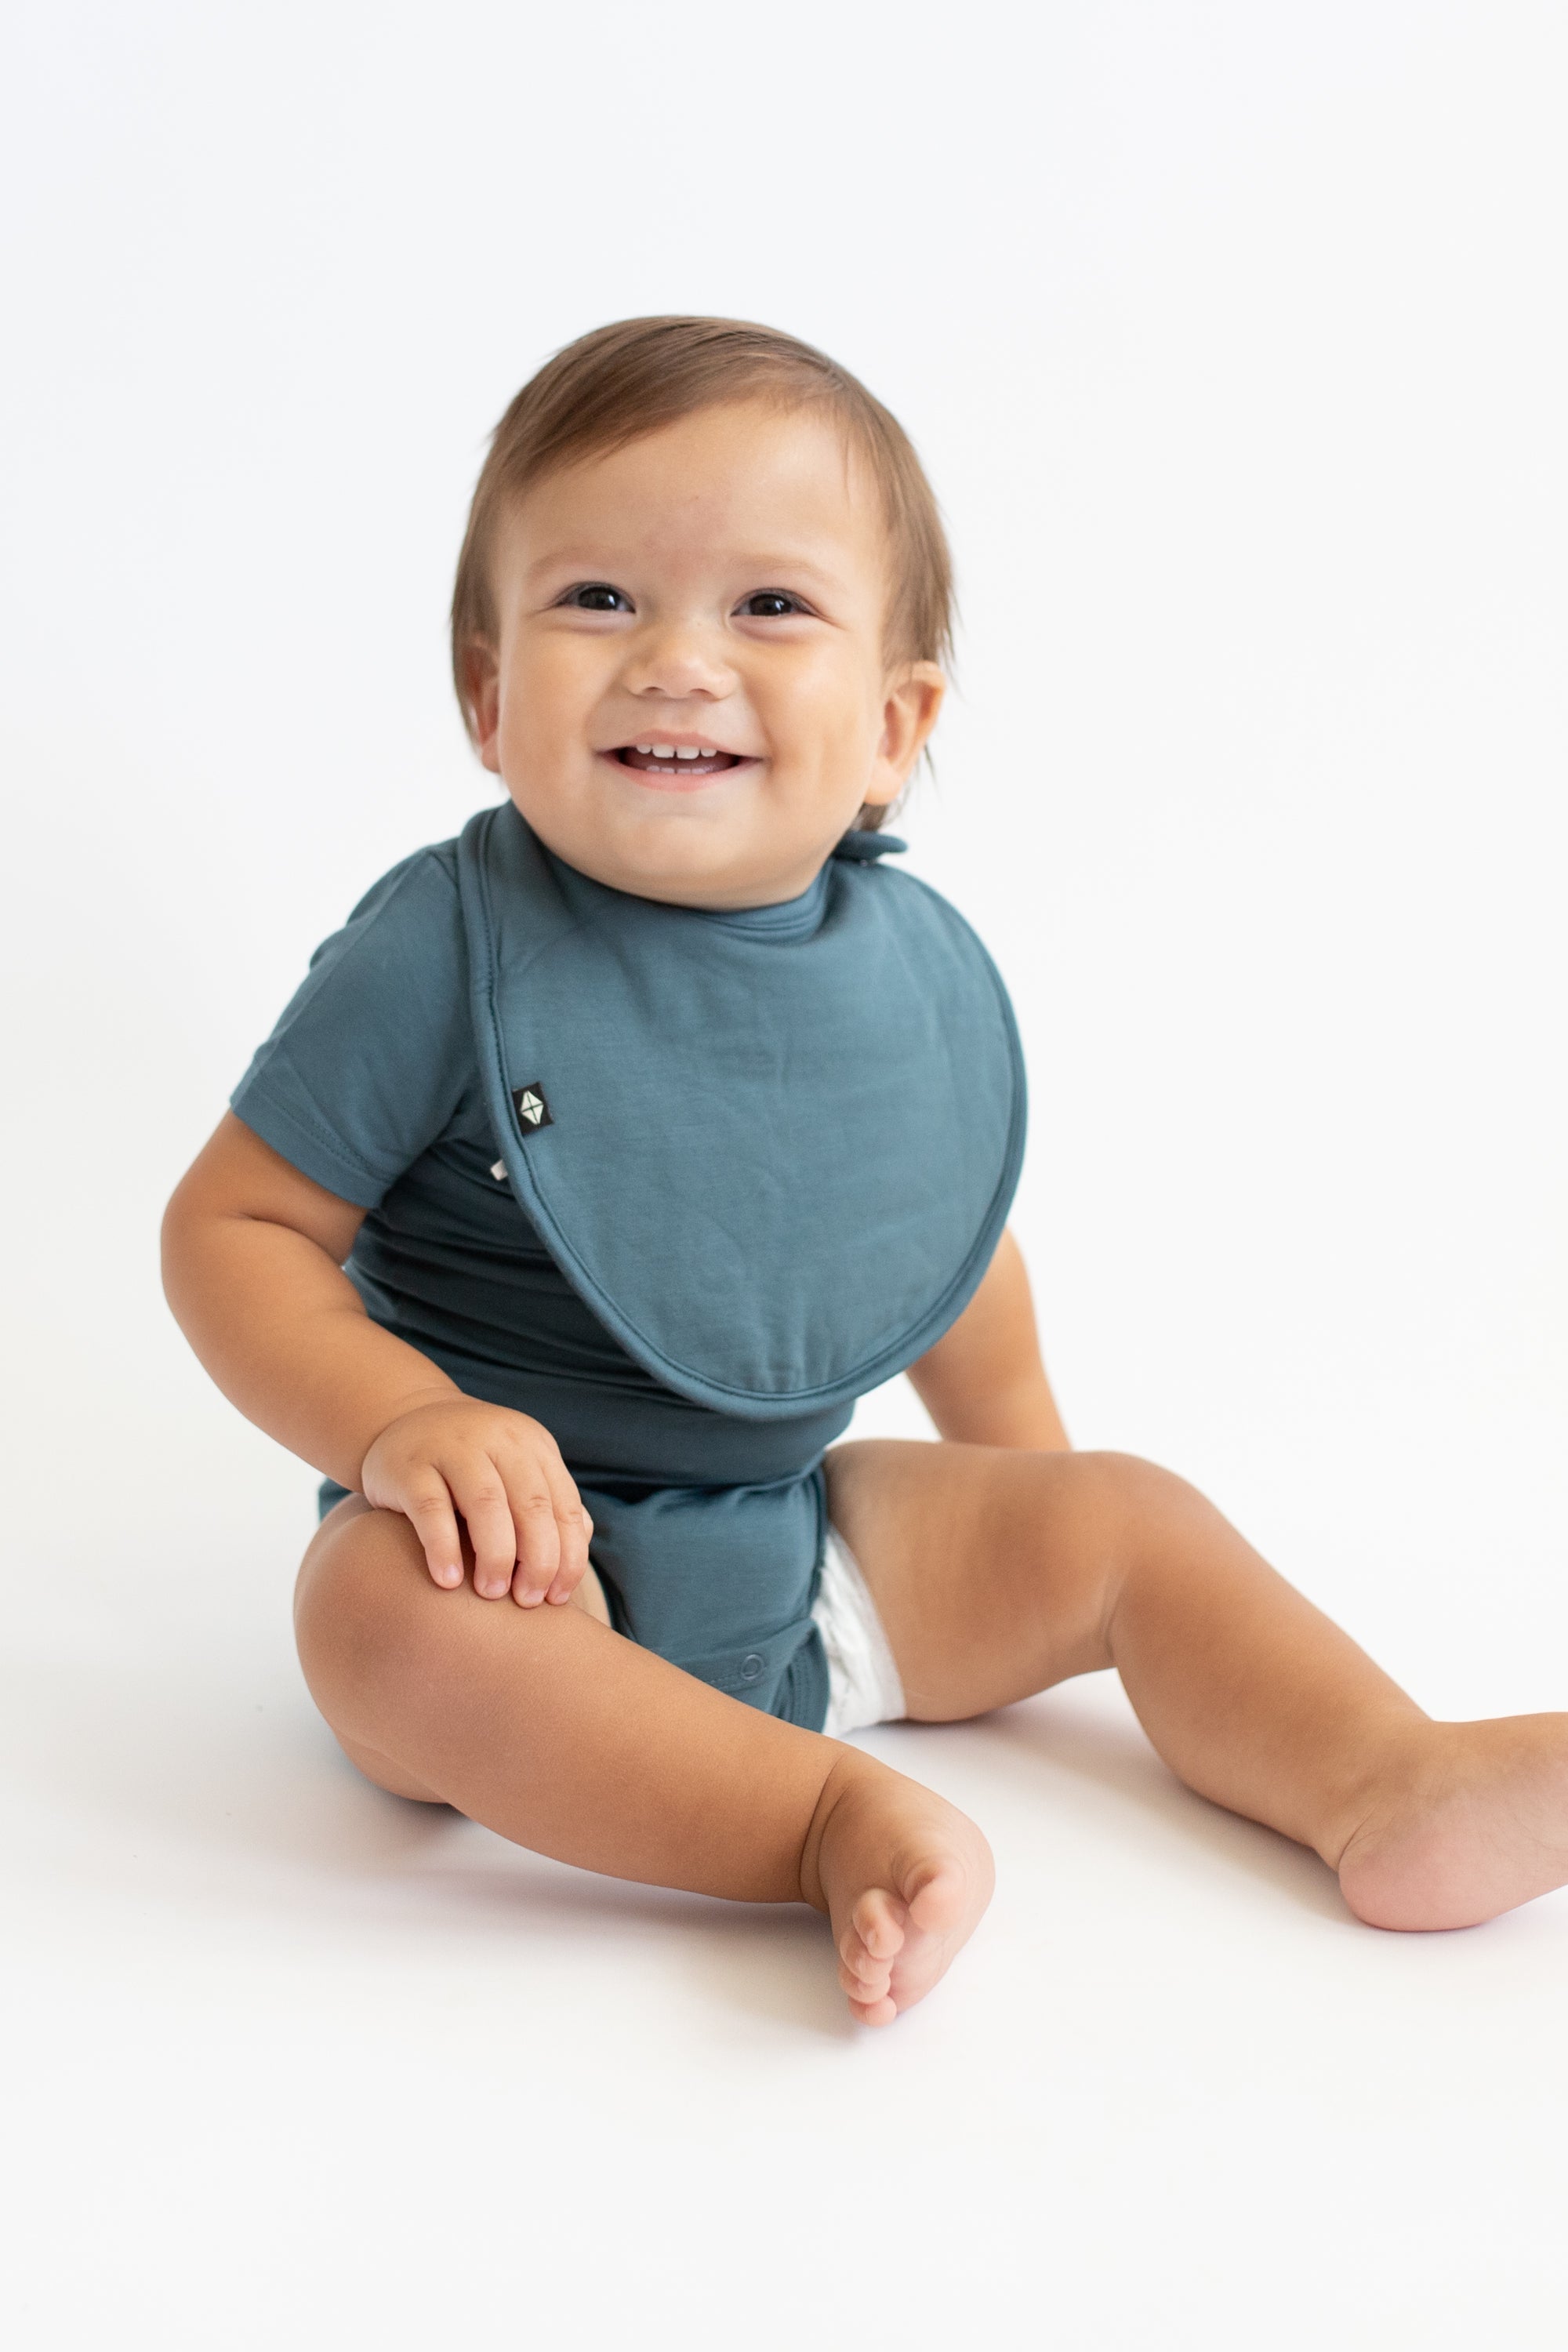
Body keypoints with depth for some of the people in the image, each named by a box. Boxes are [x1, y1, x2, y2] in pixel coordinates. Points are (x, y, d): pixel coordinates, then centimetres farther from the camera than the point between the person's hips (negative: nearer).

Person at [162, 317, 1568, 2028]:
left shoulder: (923, 971, -2)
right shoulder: (449, 951, -18)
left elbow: (947, 1237, 16)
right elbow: (233, 1226, -13)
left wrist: (1024, 1476, 24)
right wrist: (403, 1428, -29)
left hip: (805, 1536, 5)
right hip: (531, 1550, -4)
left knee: (1123, 1516, -3)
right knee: (383, 1605, -35)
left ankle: (1387, 1787, -7)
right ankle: (829, 1817, -33)